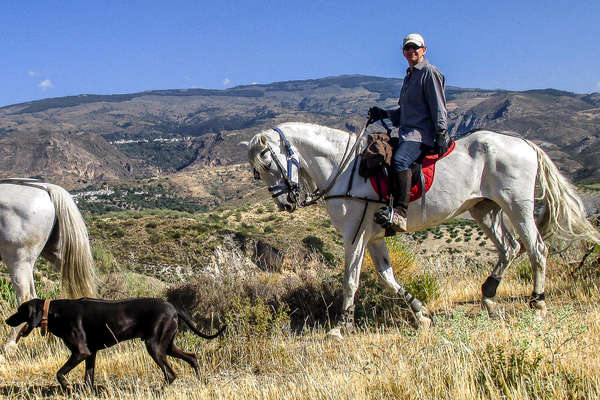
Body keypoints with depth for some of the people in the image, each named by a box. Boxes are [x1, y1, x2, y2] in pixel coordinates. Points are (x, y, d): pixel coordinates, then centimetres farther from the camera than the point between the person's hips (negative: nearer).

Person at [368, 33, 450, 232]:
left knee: (399, 161, -34)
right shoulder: (409, 76, 25)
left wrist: (442, 135, -17)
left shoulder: (429, 72, -1)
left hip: (422, 133, -10)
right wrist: (385, 114, 16)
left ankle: (400, 214, -41)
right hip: (406, 132, 10)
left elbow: (438, 107, -8)